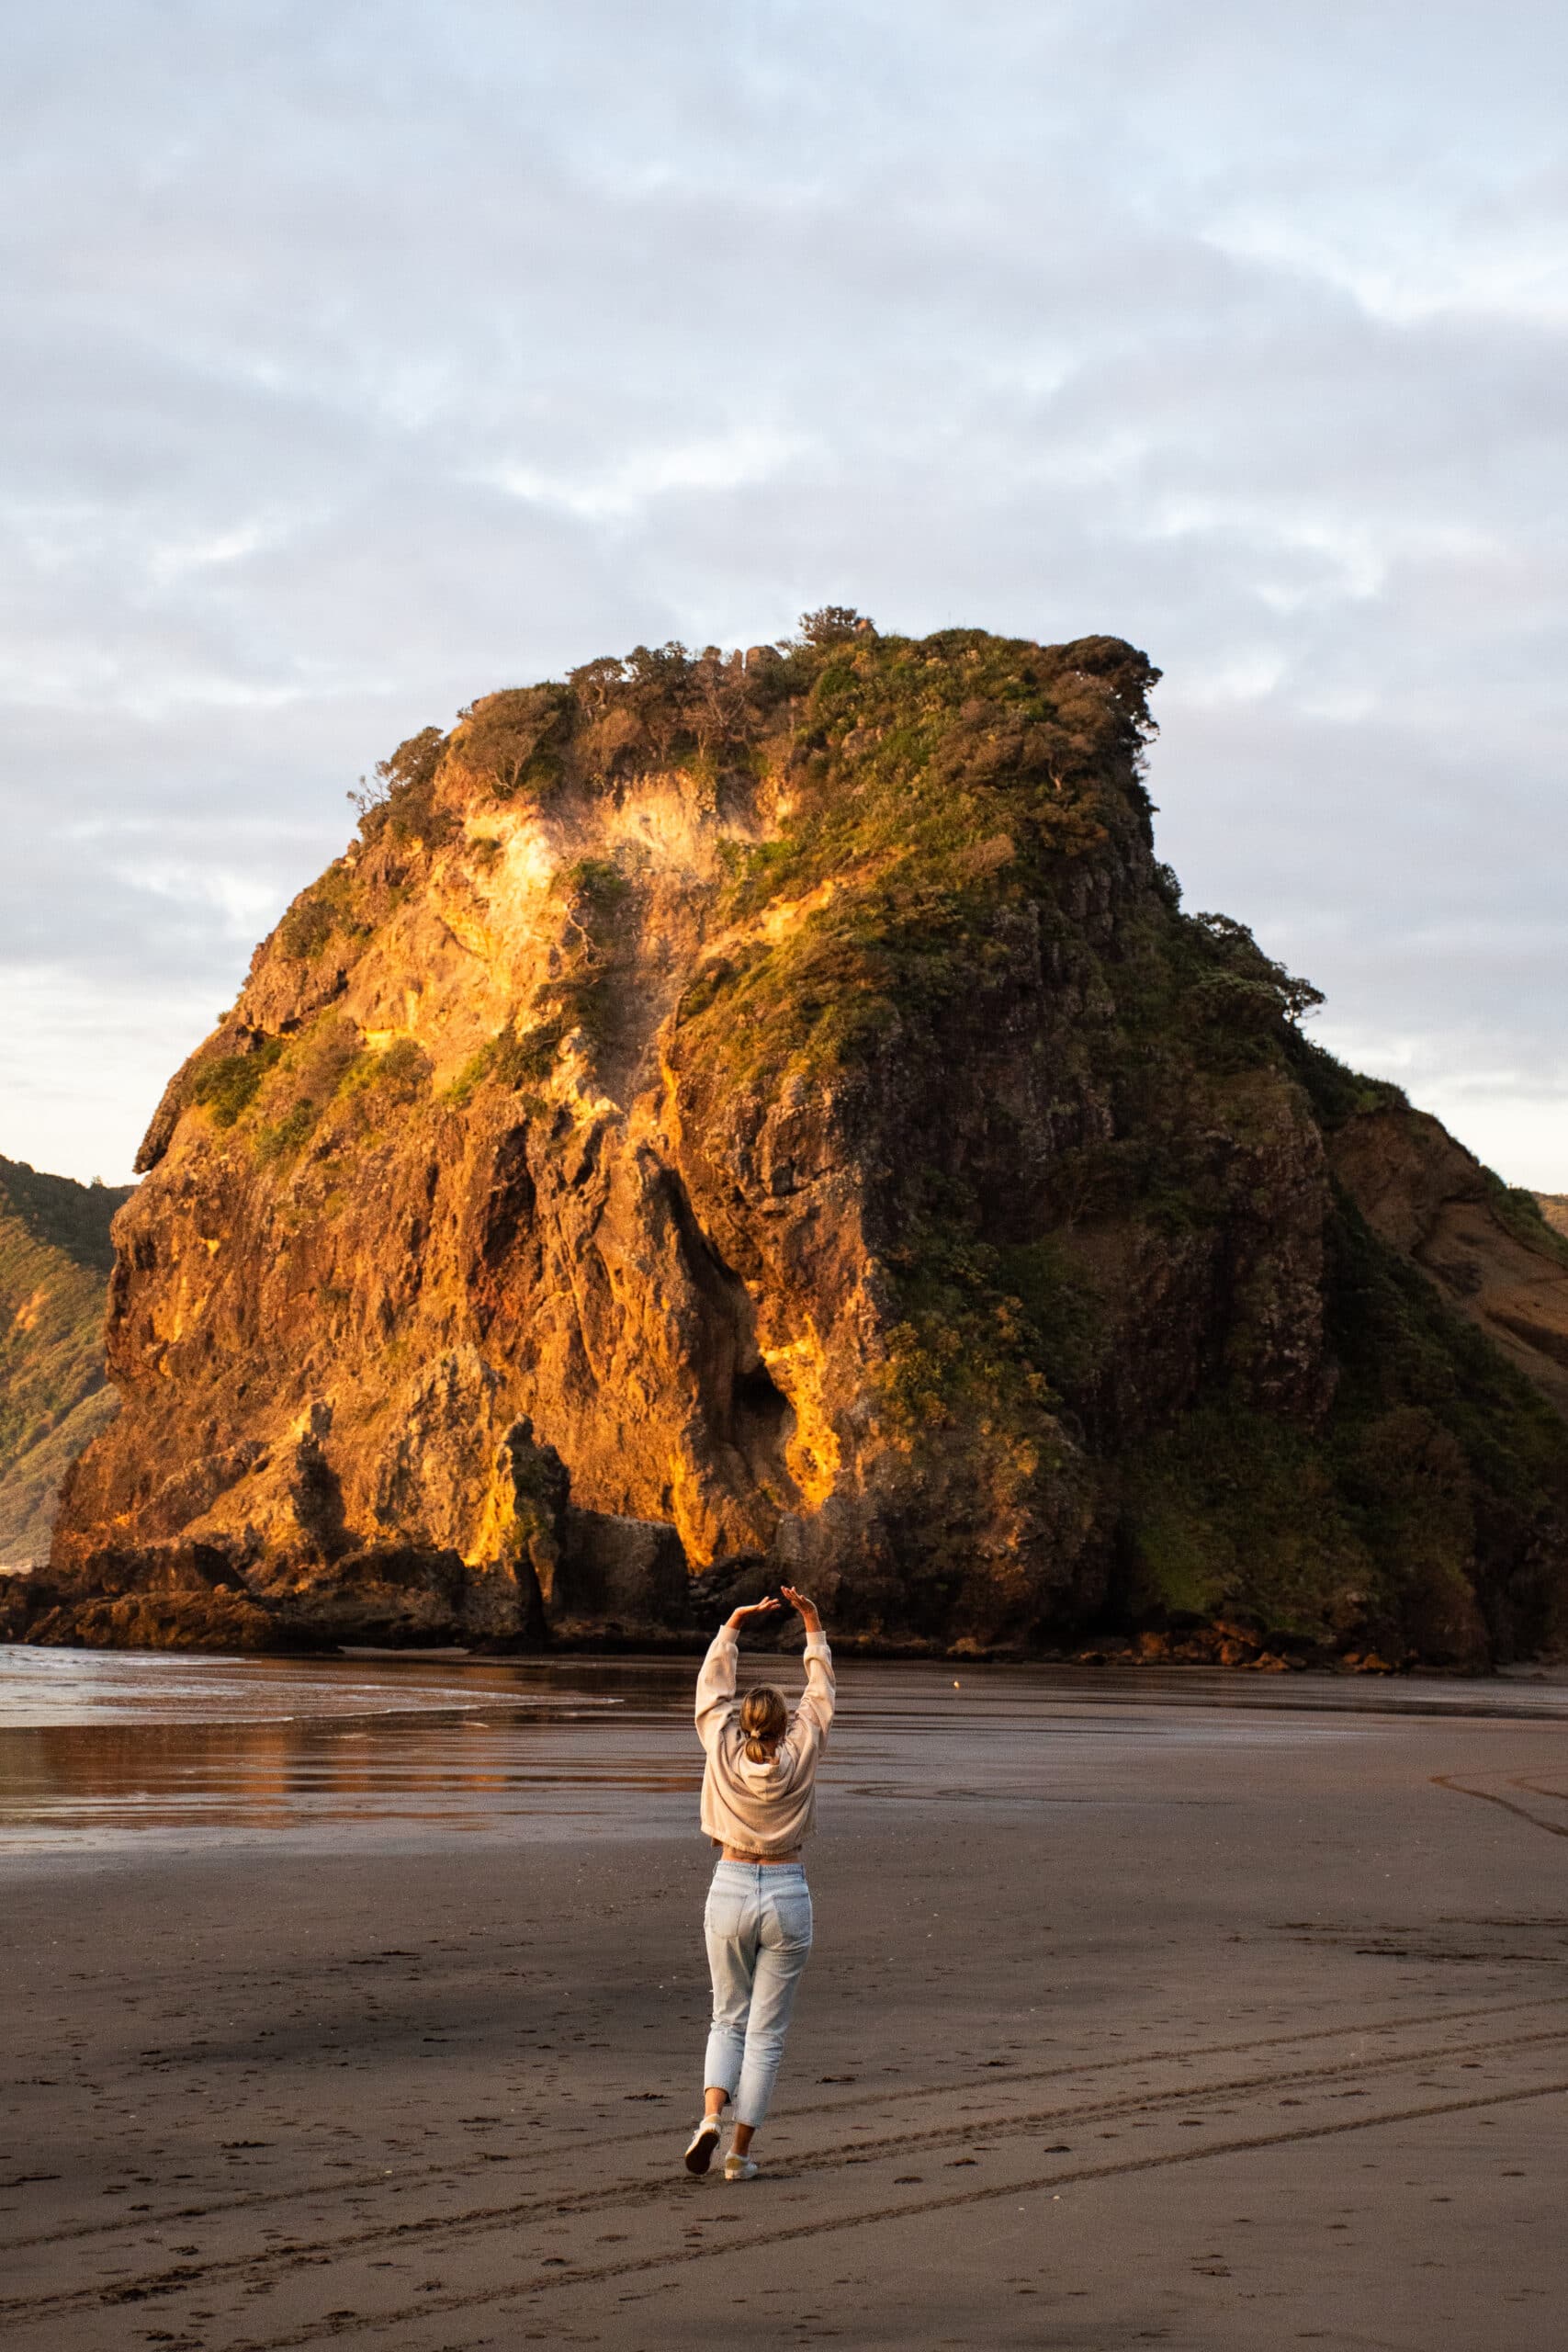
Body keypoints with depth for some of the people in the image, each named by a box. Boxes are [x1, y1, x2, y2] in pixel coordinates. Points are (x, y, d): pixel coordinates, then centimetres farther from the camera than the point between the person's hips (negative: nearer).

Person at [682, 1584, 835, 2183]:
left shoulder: (723, 1751, -5)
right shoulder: (800, 1755, -6)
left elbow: (711, 1688, 10)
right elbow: (820, 1693, 7)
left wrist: (733, 1626, 17)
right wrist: (813, 1626, 13)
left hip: (729, 1893, 1)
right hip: (788, 1896, -1)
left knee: (728, 2018, 16)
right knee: (767, 2031, 6)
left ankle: (712, 2116, -9)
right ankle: (740, 2152, 4)